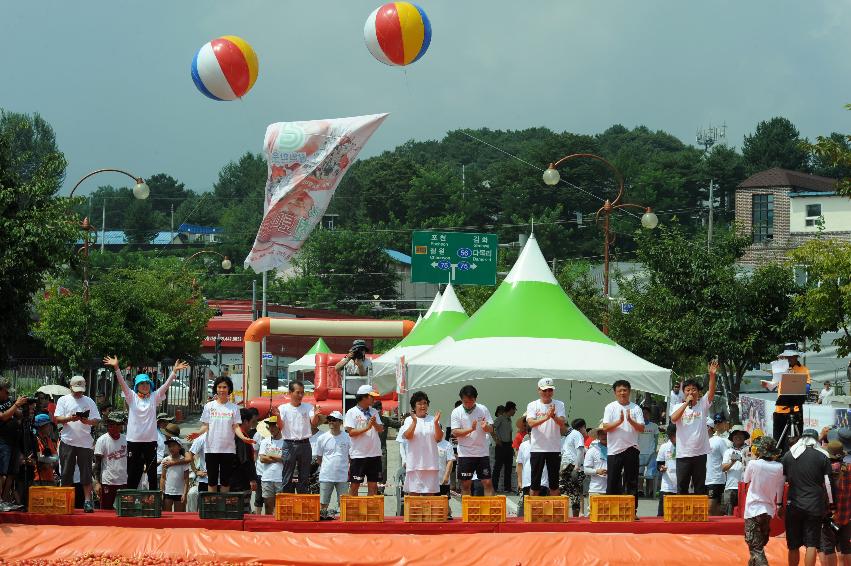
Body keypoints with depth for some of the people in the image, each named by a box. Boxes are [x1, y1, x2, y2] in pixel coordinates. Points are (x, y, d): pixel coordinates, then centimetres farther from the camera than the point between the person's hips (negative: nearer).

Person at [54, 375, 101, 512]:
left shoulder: (89, 401, 11)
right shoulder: (63, 400, 9)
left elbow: (96, 420, 7)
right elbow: (57, 418, 1)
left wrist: (87, 421, -15)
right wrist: (69, 418, -18)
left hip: (85, 442, 0)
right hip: (67, 441, 0)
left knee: (86, 473, -3)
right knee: (66, 473, 2)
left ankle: (88, 501, -2)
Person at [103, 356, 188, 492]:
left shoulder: (154, 397, 7)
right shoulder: (132, 397, 4)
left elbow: (166, 385, -2)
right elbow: (122, 383, -8)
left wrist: (174, 371, -15)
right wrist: (116, 368, -21)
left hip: (150, 440, 1)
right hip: (133, 440, -1)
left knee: (153, 473, 5)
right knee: (133, 473, 5)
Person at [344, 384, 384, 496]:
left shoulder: (374, 412, 12)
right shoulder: (352, 413, -3)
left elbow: (381, 429, 8)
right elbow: (351, 432, -11)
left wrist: (375, 424, -12)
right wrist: (367, 427, -18)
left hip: (374, 453, 5)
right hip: (358, 454, -5)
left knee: (373, 485, 5)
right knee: (355, 484, 0)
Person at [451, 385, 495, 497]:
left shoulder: (483, 409, 3)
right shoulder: (456, 412, -2)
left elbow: (491, 429, 3)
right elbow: (455, 432, -8)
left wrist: (486, 427, -21)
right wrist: (470, 429, -23)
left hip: (482, 452, 1)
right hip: (465, 453, -1)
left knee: (487, 482, -1)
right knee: (465, 484, 3)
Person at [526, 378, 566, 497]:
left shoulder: (559, 405, 5)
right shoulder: (532, 406, 3)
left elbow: (562, 423, -8)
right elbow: (531, 423, -13)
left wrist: (553, 416, -30)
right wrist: (545, 418, -29)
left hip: (554, 448, 1)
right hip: (537, 448, -1)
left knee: (554, 482, 6)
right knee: (535, 482, 3)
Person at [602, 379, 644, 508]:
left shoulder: (636, 408, 6)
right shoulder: (610, 408, 3)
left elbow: (641, 429, -1)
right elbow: (606, 427, -7)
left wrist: (630, 420, -18)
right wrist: (619, 421, -21)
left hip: (631, 449, 1)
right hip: (614, 449, -1)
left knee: (632, 482, 2)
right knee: (613, 482, 2)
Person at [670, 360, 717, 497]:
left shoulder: (703, 404, 5)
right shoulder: (679, 407, 5)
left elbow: (711, 391, -11)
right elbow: (673, 418, -15)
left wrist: (712, 375, -27)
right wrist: (687, 402, -14)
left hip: (700, 453, 0)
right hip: (683, 454, 0)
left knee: (700, 489, 5)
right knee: (682, 488, 3)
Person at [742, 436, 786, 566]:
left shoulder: (753, 464, -15)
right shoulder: (778, 467, -6)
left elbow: (745, 479, 3)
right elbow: (780, 489, 5)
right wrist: (779, 505, 20)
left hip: (753, 510, -5)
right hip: (769, 509, 5)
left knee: (755, 546, -6)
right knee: (761, 543, 23)